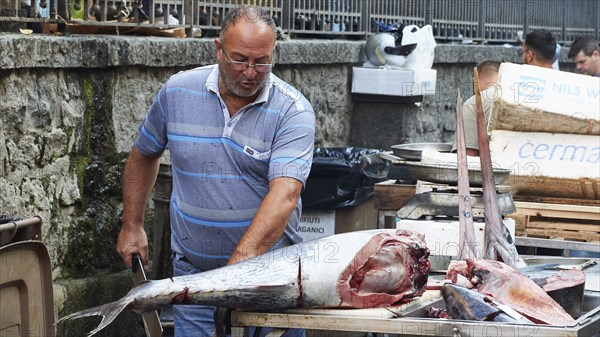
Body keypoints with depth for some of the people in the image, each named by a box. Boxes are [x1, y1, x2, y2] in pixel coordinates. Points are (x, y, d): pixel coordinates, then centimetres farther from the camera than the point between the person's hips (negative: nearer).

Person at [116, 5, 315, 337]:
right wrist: (132, 226, 13)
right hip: (194, 270, 2)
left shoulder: (293, 110, -13)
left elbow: (284, 193, -26)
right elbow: (144, 154, 15)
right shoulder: (177, 91, -2)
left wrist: (242, 261, -37)